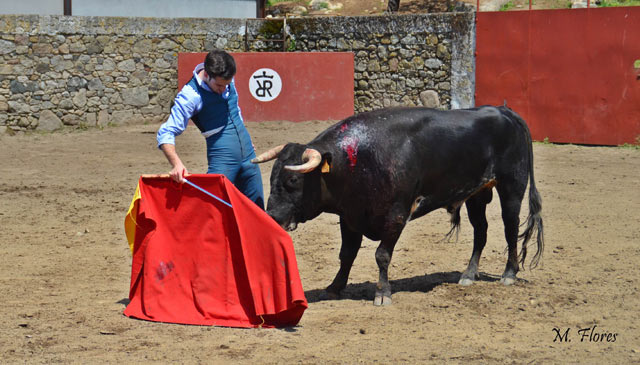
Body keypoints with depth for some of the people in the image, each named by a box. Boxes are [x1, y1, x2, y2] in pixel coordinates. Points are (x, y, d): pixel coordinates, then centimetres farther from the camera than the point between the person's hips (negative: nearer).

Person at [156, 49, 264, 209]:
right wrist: (176, 164, -36)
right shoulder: (190, 95, -18)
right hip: (222, 161, -6)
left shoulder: (227, 80, 1)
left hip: (248, 157, 6)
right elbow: (165, 133, -20)